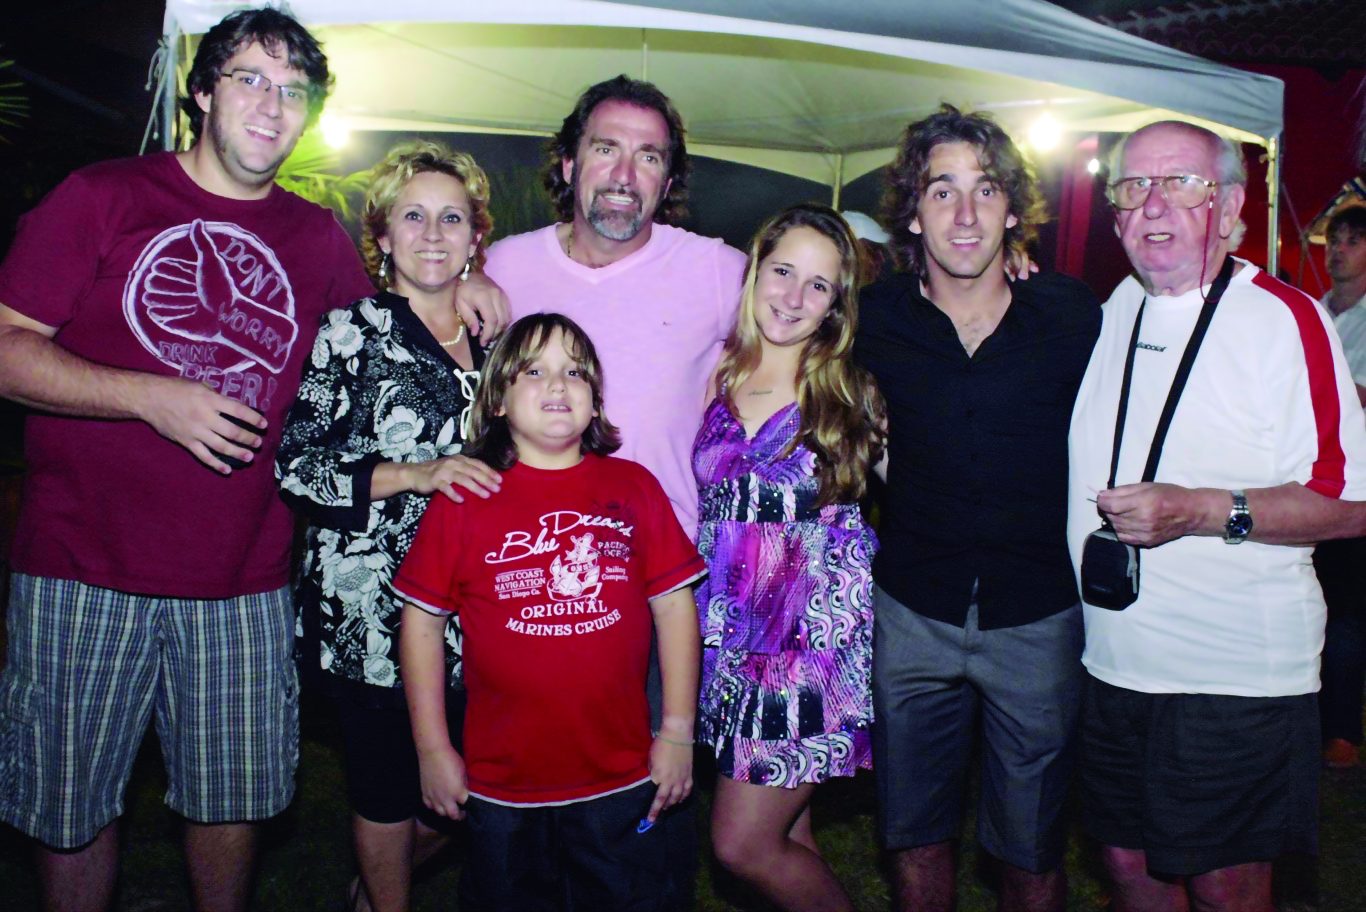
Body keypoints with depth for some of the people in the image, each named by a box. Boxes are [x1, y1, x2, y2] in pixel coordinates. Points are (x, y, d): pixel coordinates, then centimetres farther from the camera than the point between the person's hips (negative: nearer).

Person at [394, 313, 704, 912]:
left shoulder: (633, 487, 0)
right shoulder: (465, 498, -4)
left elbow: (674, 603, 2)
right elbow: (421, 621, -1)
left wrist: (678, 732, 1)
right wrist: (432, 749, -1)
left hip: (622, 779, 1)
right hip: (501, 784, -1)